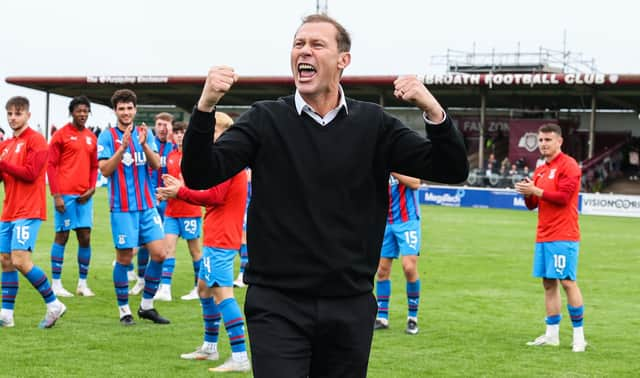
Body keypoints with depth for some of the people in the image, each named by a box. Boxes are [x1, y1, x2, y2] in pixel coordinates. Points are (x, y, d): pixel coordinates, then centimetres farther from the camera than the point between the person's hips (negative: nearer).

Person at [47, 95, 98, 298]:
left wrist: (92, 188, 2)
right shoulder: (61, 135, -3)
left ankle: (83, 283, 11)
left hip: (84, 196, 5)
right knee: (62, 236, -2)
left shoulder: (91, 137, 13)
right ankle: (56, 284, 4)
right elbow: (51, 165, -5)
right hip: (65, 194, -5)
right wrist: (56, 195, -12)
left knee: (85, 237, 3)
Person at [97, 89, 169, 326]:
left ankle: (146, 305, 12)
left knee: (159, 253, -2)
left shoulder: (145, 133, 10)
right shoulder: (107, 136, -1)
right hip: (122, 208, -4)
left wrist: (144, 144, -16)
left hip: (147, 205, 4)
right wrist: (122, 148, -21)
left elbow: (156, 165, 0)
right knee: (124, 258, -1)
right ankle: (124, 309, 13)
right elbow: (105, 170, -10)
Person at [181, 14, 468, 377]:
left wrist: (433, 110, -20)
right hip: (278, 306, -2)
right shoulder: (265, 120, 0)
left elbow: (452, 170, -1)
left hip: (351, 307, 2)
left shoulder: (374, 124, 4)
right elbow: (200, 176, -8)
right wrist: (205, 108, -25)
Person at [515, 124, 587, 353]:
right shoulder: (540, 170, 17)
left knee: (567, 282, -8)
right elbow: (532, 204, 19)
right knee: (548, 284, 7)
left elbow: (563, 197, -16)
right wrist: (527, 193, -2)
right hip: (543, 236, 8)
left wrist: (535, 190, -15)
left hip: (563, 237, -8)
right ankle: (552, 335, 11)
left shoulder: (568, 165, -7)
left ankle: (579, 336, -2)